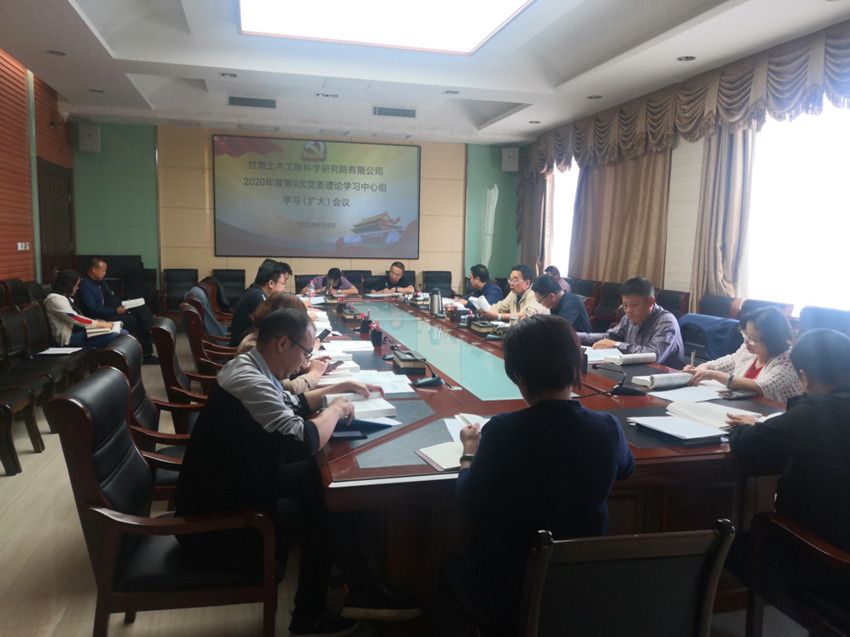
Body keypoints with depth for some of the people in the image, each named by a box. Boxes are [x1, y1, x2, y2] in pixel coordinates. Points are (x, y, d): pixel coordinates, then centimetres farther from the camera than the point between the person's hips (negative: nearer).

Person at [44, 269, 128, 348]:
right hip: (69, 337, -10)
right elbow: (75, 319, -18)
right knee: (114, 337, -29)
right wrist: (102, 324, -15)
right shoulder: (54, 299, -10)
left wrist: (95, 321, 3)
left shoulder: (66, 297, 21)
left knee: (123, 333, -7)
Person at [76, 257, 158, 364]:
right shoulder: (85, 286, -13)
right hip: (103, 318, -8)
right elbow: (93, 309, -20)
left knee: (143, 308, -13)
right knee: (134, 321, -25)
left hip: (117, 309, 9)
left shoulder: (101, 280, 14)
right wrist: (116, 311, -22)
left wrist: (123, 304, 4)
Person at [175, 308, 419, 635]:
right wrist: (336, 409, -13)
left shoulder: (249, 366, 5)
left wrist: (343, 387, 19)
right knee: (328, 509, -5)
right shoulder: (249, 381, -27)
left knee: (317, 479, 1)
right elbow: (302, 443, -31)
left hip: (228, 490, 10)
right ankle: (363, 595, 20)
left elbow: (293, 406, 22)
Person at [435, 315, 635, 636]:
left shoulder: (503, 431, -25)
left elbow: (469, 504, -10)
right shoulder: (608, 429, -13)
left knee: (450, 566, 29)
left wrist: (470, 453, 7)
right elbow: (626, 467, 11)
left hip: (504, 601, -4)